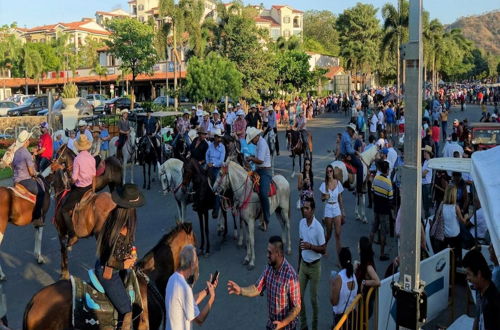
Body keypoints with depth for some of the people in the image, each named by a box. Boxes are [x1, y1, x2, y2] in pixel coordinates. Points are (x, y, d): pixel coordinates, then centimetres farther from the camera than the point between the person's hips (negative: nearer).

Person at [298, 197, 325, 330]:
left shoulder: (318, 227, -20)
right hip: (303, 264, 5)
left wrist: (310, 246, -29)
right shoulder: (301, 223, -2)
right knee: (299, 295, 7)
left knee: (313, 298, 6)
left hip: (314, 266, -5)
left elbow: (323, 249, -14)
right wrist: (299, 263, 15)